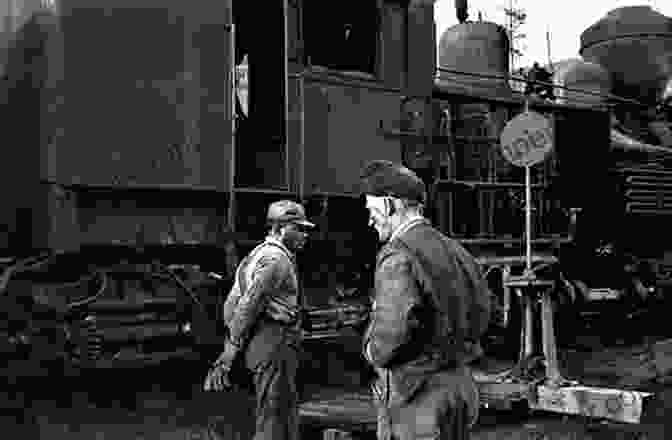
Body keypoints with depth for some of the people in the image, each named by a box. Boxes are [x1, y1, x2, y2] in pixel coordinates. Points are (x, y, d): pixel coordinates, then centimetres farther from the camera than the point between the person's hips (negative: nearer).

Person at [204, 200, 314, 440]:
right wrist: (231, 352, -12)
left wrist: (231, 351, 12)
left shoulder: (260, 253, 16)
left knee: (287, 411, 17)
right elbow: (249, 306, -20)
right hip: (274, 347, -10)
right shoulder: (276, 259, -16)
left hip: (262, 344, 10)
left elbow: (232, 303, 16)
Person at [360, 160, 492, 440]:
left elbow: (393, 330, -28)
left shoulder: (397, 257, -17)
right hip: (461, 384, 9)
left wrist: (374, 353, -8)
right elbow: (482, 314, 17)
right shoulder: (455, 249, 10)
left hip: (416, 395, -8)